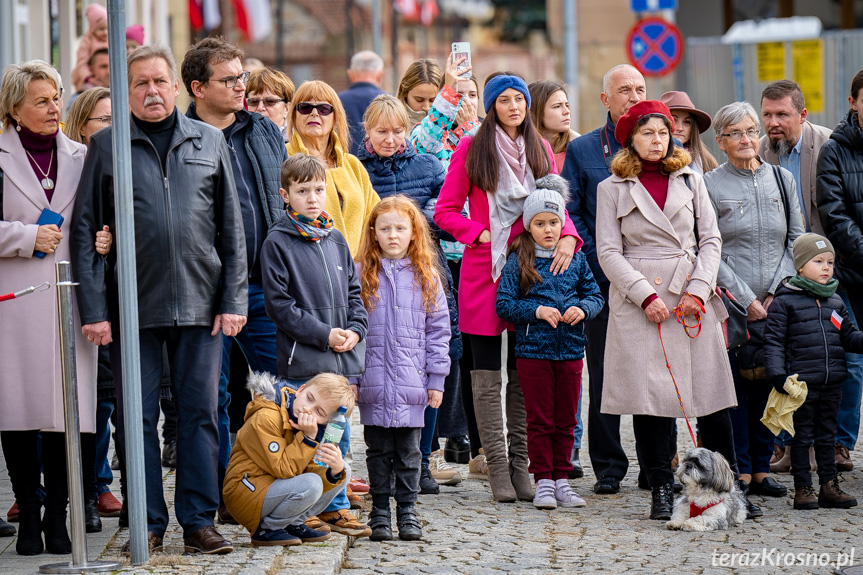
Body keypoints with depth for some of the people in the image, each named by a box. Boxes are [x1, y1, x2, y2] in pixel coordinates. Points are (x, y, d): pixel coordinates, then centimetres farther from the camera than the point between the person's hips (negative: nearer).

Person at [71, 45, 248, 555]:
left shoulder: (210, 142, 9)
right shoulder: (107, 147, 4)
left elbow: (232, 227, 9)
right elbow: (85, 230, 2)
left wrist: (234, 298, 1)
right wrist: (93, 309, -6)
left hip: (200, 301, 1)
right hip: (133, 304, -1)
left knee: (200, 413, 3)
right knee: (139, 416, 3)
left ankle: (200, 521, 8)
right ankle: (149, 524, 11)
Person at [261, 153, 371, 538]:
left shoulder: (335, 239, 12)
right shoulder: (278, 242, -6)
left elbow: (354, 290, 18)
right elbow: (278, 303, -10)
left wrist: (355, 329, -1)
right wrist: (323, 334, -14)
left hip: (342, 360, 6)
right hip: (301, 360, -6)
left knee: (337, 434, 12)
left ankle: (336, 507, 21)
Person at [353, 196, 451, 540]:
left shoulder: (426, 277, 6)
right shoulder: (361, 274, 4)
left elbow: (438, 330, 7)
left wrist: (436, 380, 3)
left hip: (412, 382, 0)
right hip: (374, 383, 0)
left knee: (409, 450, 4)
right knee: (378, 450, 6)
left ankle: (407, 510, 13)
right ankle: (380, 511, 14)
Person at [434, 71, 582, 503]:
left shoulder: (541, 150, 12)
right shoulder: (471, 150, 1)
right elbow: (445, 211, 2)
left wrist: (567, 237, -8)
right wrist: (481, 233, -11)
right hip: (485, 270, -3)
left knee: (525, 374, 6)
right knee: (488, 375, -1)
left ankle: (521, 464, 10)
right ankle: (498, 467, 1)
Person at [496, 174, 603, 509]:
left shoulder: (575, 259, 7)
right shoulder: (518, 262, -1)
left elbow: (595, 296, 10)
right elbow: (503, 304, -4)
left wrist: (582, 309, -11)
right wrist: (538, 311, -16)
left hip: (570, 350, 3)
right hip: (533, 351, -3)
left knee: (566, 421, 8)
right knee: (540, 421, 1)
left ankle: (561, 480, 17)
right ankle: (543, 482, 8)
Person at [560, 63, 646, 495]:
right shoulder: (582, 150, 7)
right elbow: (569, 212, 2)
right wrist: (597, 261, -9)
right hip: (604, 280, -1)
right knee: (604, 373, 2)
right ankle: (608, 465, 10)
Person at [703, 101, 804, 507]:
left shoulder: (781, 179, 11)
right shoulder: (710, 186, -1)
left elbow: (797, 240, 11)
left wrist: (776, 291, -1)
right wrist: (747, 300, -10)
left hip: (777, 303, 3)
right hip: (731, 304, -3)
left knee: (770, 384, 4)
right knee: (734, 384, -5)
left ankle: (760, 467, 13)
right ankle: (738, 470, 2)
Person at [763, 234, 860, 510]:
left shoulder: (835, 301, 13)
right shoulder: (784, 302, -5)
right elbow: (773, 341, -7)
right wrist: (778, 375, -17)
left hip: (832, 382, 5)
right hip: (801, 383, -5)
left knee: (827, 435, 12)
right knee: (802, 436, 2)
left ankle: (829, 486, 19)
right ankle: (803, 489, 9)